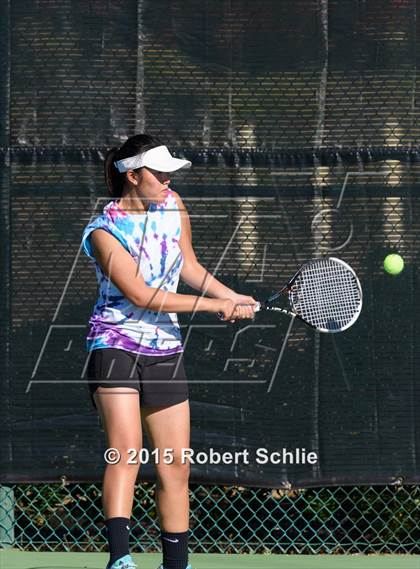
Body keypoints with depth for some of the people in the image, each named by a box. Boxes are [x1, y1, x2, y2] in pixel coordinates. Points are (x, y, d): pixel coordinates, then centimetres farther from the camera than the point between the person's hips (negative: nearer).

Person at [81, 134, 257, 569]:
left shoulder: (172, 205, 6)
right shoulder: (104, 232, -13)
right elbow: (142, 295, -18)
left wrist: (234, 297, 14)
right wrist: (214, 305, -16)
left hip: (164, 349, 6)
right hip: (116, 343, -6)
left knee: (175, 466, 4)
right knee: (126, 449, -25)